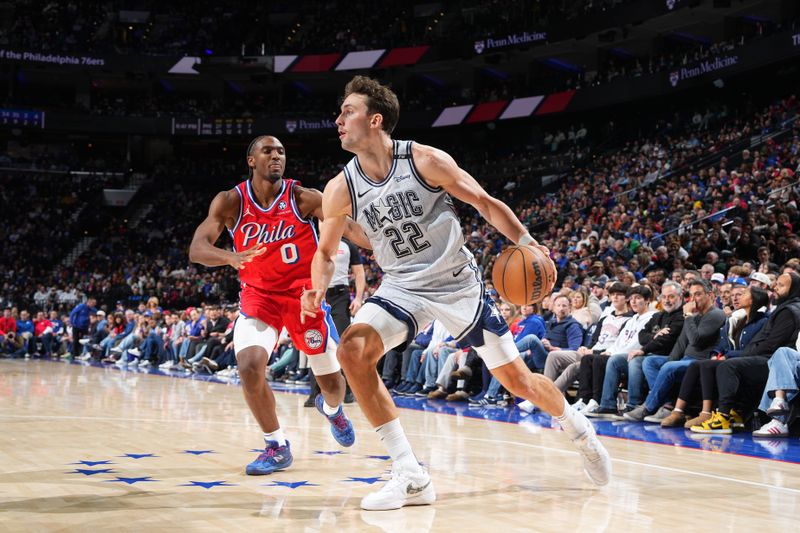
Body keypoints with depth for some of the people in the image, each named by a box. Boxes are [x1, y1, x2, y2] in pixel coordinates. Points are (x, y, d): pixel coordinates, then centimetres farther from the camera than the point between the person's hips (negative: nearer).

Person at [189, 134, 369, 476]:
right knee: (249, 367, -24)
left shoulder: (303, 198, -11)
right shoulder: (230, 201, -10)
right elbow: (197, 249, -19)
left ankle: (332, 409, 47)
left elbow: (348, 227, -20)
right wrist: (232, 257, -41)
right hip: (258, 295, 0)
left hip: (303, 294, 0)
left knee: (331, 382, 6)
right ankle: (277, 447, -1)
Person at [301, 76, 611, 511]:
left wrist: (526, 242, -24)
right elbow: (325, 251, 6)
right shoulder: (341, 189, -7)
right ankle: (410, 477, -19)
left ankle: (580, 431, 35)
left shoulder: (425, 160, -16)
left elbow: (485, 203, -9)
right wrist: (317, 291, -15)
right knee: (352, 350, -25)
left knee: (518, 380, 1)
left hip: (458, 283, -2)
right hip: (402, 288, 3)